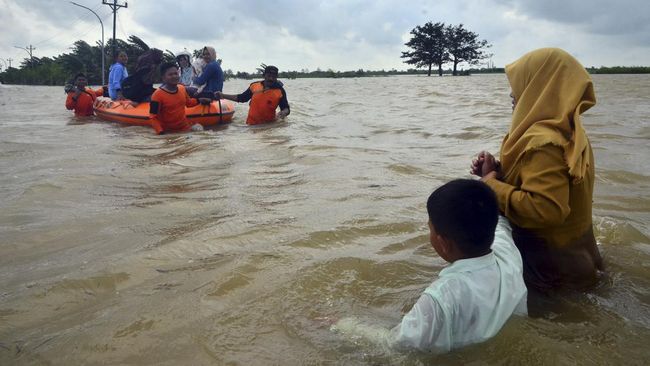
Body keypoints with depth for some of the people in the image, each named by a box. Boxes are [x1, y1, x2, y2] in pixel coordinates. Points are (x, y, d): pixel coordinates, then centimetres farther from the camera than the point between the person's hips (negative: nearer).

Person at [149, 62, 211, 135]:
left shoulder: (182, 88, 3)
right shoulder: (158, 95, -16)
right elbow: (154, 117, -15)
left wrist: (199, 100, 10)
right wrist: (160, 132, -26)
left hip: (185, 128, 5)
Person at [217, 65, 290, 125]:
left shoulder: (280, 91, -4)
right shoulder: (254, 86, 4)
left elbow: (286, 108, -4)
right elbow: (242, 98, 15)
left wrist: (283, 113, -30)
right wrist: (223, 95, 12)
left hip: (268, 125, -2)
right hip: (251, 124, 2)